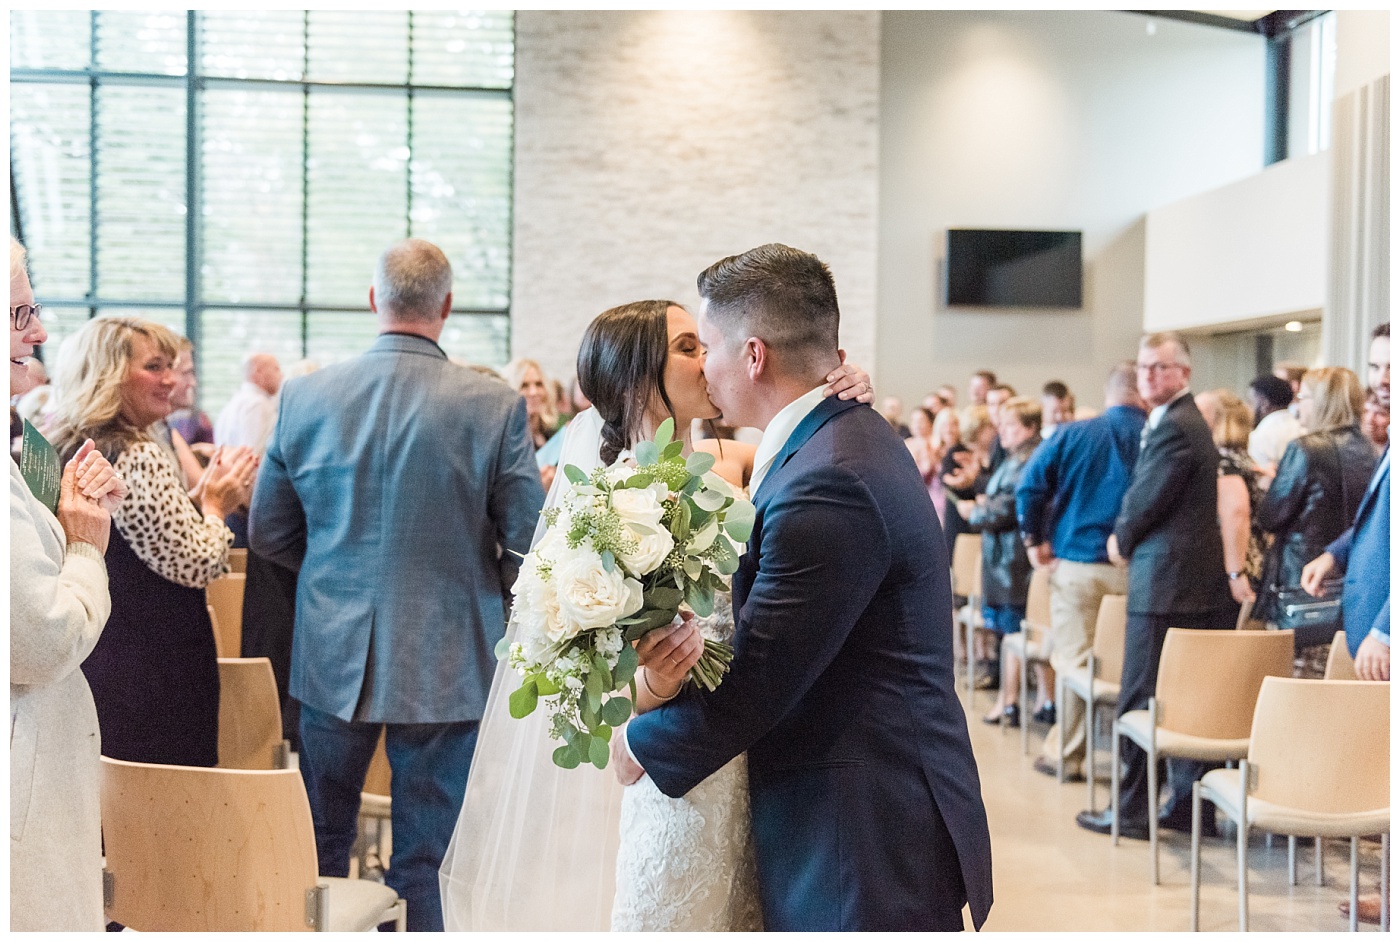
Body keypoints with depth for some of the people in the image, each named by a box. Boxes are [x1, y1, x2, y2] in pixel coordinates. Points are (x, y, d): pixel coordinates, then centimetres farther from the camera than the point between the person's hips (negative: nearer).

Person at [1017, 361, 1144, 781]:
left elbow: (1030, 486, -4)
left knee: (1074, 660, 5)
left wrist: (1034, 540, 6)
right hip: (1136, 569, 0)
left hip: (1078, 563, 0)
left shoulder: (1074, 435, 0)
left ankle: (1066, 753, 11)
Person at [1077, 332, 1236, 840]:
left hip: (1165, 582, -10)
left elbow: (1145, 502, -14)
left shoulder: (1174, 427, -16)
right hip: (1196, 582, 10)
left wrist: (1122, 541, 3)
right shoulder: (1186, 421, 17)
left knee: (1140, 699, -2)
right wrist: (1128, 538, 8)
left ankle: (1132, 810, 6)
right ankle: (1190, 803, 18)